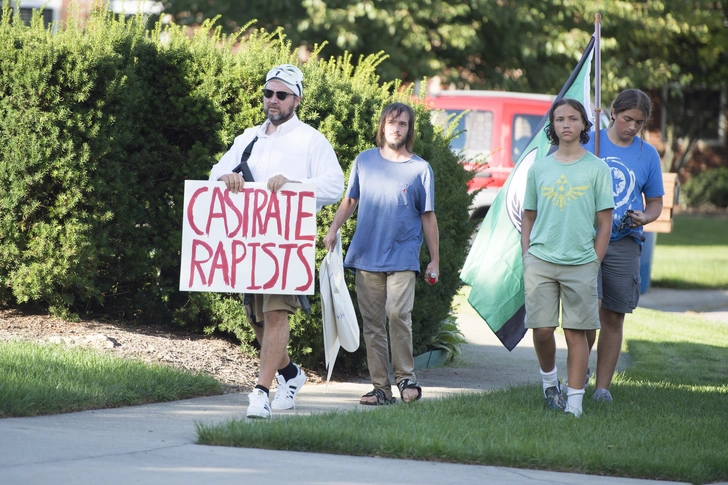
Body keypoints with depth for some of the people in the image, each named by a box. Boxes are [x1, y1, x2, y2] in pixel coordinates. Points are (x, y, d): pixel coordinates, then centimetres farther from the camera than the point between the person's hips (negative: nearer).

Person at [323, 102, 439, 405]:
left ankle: (406, 378, -6)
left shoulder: (420, 169, 4)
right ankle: (381, 387, 6)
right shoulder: (364, 161, 10)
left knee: (398, 313, -18)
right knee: (372, 322, 2)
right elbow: (350, 201, 17)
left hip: (402, 255, -3)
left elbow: (428, 217, 8)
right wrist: (333, 230, 1)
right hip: (366, 255, 3)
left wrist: (435, 259, 7)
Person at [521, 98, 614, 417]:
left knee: (576, 331, -2)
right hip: (540, 260, 2)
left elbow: (604, 223, 4)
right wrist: (527, 259, 4)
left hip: (580, 263, -2)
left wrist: (593, 263, -2)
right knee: (541, 329, -1)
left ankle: (574, 401, 1)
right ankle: (549, 379, 25)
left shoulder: (596, 169, 3)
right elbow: (528, 219, 14)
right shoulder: (539, 169, 10)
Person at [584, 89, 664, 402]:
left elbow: (655, 203, 15)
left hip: (623, 244, 2)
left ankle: (603, 386, 13)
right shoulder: (589, 143, 2)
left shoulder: (647, 154, 8)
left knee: (613, 316, 4)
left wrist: (645, 217, -6)